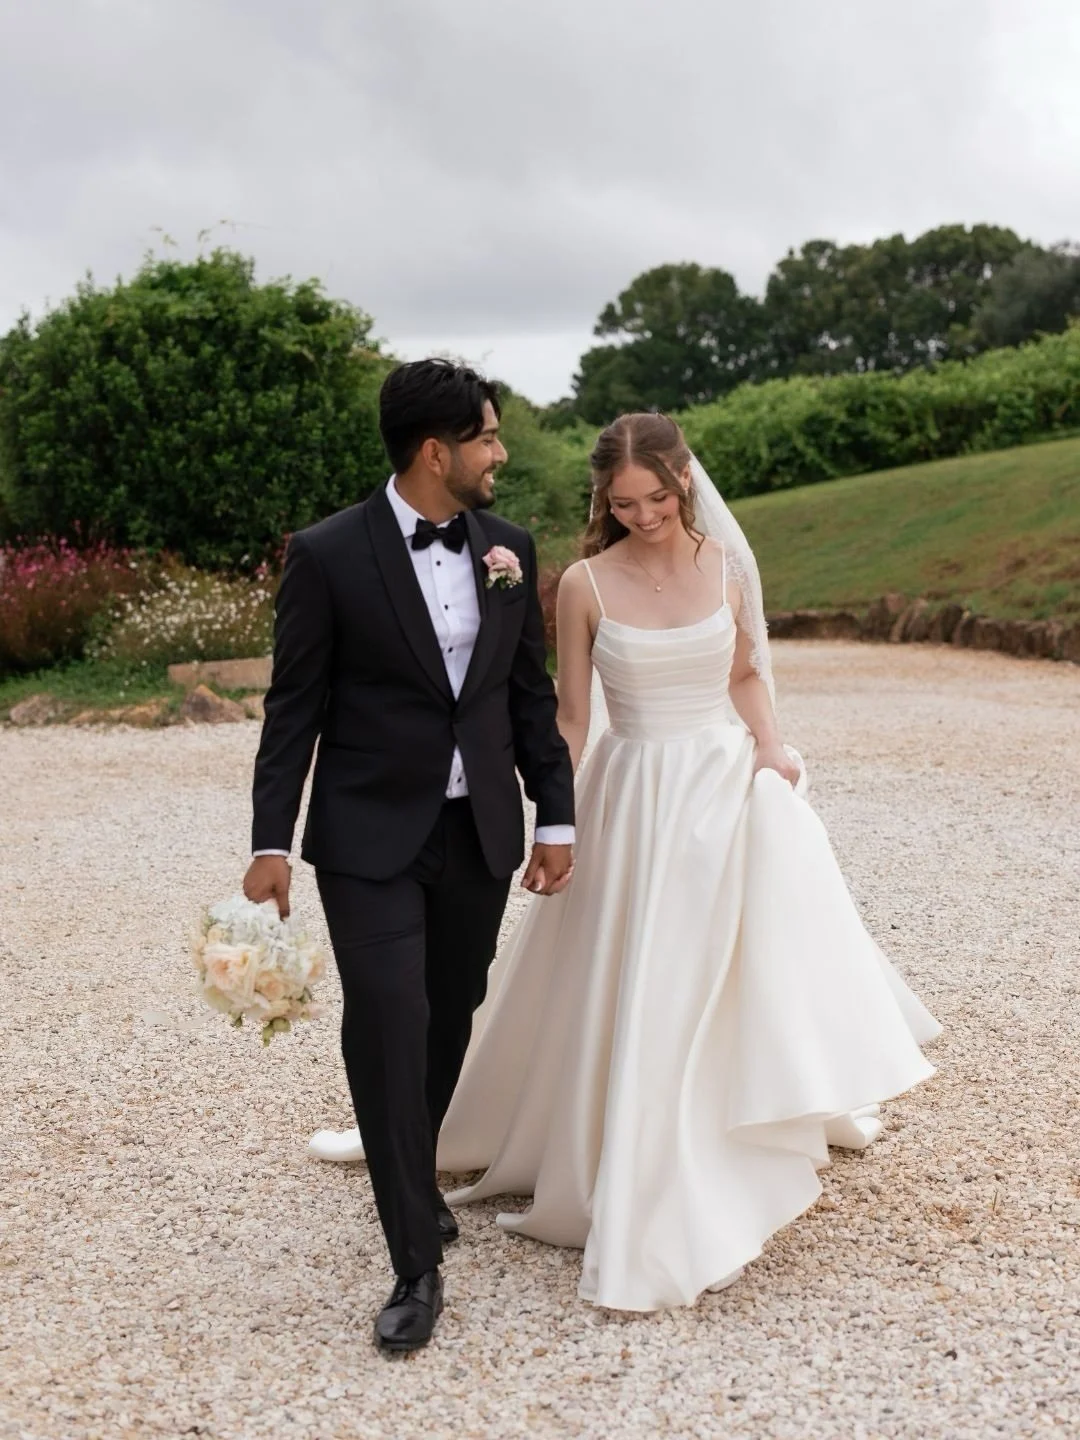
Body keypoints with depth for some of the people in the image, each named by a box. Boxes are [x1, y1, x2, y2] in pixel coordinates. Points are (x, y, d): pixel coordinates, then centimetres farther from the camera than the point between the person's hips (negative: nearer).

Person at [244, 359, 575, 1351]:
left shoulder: (509, 547, 4)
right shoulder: (330, 554, -9)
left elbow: (532, 692, 9)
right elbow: (295, 708, -5)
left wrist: (557, 816, 7)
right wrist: (272, 842, -7)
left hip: (480, 834, 4)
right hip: (370, 837, -4)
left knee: (450, 1023, 14)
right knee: (388, 1026, -10)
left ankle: (413, 1182, 38)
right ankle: (417, 1264, -1)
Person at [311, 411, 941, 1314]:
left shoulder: (727, 565, 2)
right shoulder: (586, 585, -5)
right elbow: (570, 717, -2)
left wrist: (771, 748, -4)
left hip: (727, 788, 2)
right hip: (633, 799, -2)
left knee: (746, 975, 1)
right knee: (635, 997, 3)